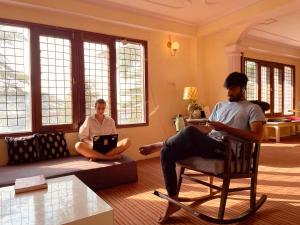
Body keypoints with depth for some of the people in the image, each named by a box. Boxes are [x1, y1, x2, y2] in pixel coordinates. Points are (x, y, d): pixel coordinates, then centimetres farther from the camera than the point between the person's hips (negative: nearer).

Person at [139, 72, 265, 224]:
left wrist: (225, 128, -16)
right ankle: (173, 201, 0)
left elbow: (257, 136, -8)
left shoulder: (253, 109, 8)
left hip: (227, 150, -7)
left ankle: (159, 145, -3)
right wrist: (179, 136, 6)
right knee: (167, 152, -12)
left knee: (190, 132, -35)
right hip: (208, 145, 7)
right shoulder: (220, 105, 27)